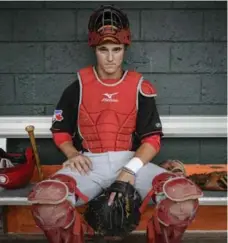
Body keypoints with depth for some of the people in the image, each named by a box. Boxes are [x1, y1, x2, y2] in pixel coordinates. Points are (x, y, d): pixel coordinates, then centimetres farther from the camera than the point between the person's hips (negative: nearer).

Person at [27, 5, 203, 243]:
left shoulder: (140, 87, 5)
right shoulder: (78, 85, 6)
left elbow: (153, 138, 1)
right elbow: (60, 130, 13)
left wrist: (130, 169, -16)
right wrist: (72, 154, -8)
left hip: (131, 161, 1)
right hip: (89, 163, 0)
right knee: (45, 201, -32)